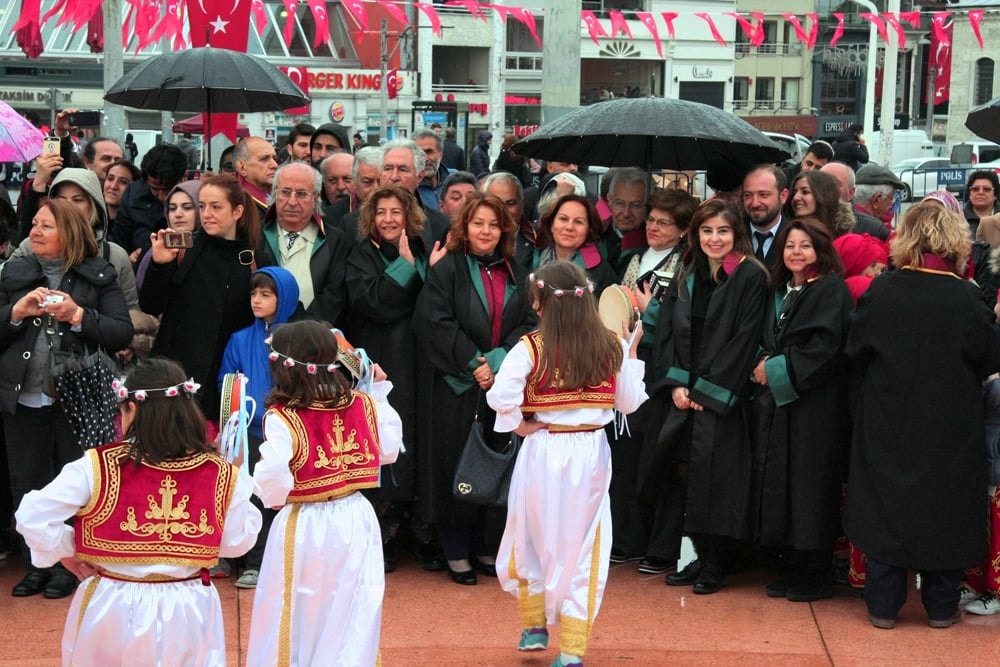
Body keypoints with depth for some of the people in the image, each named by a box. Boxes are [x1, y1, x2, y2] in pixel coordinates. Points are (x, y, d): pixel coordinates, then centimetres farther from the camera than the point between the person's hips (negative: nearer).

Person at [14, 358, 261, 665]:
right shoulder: (221, 475, -9)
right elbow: (238, 542, 1)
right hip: (186, 613, 1)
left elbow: (33, 517, -14)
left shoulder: (97, 467, -14)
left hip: (112, 609, -1)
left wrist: (67, 551, 3)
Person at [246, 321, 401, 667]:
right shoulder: (363, 405, -2)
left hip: (305, 528, -4)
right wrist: (379, 392, 17)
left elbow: (272, 485, -28)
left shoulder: (282, 419, -17)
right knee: (353, 617, 16)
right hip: (356, 521, 4)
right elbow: (389, 450, 12)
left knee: (296, 621, 11)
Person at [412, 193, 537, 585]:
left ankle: (484, 547, 18)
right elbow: (433, 321, -11)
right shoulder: (447, 270, -2)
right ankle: (456, 552, 7)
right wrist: (473, 362, -15)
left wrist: (497, 362, -12)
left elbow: (529, 326, 4)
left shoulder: (517, 276, 11)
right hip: (457, 388, -4)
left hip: (502, 387, 4)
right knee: (455, 465, -1)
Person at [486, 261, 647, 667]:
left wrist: (519, 425, -4)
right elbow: (629, 403, 6)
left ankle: (534, 627, 30)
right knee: (581, 547, 9)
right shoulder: (612, 347, -2)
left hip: (542, 451, -2)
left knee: (533, 538, 19)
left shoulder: (531, 347, -11)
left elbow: (501, 395, -22)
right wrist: (632, 352, 16)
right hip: (590, 453, 2)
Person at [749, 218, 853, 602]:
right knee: (780, 487, 7)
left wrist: (776, 369, -12)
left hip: (814, 407, -7)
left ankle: (816, 577, 5)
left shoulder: (831, 291, -7)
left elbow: (823, 350, -17)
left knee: (809, 488, -4)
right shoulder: (778, 292, 16)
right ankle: (793, 569, 16)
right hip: (775, 403, 7)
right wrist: (762, 365, -2)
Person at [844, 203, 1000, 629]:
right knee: (946, 510, 12)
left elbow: (855, 350, -1)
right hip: (951, 431, -1)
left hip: (888, 424, 1)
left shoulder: (881, 291, -12)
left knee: (886, 507, 12)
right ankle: (941, 607, 19)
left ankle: (883, 605, 15)